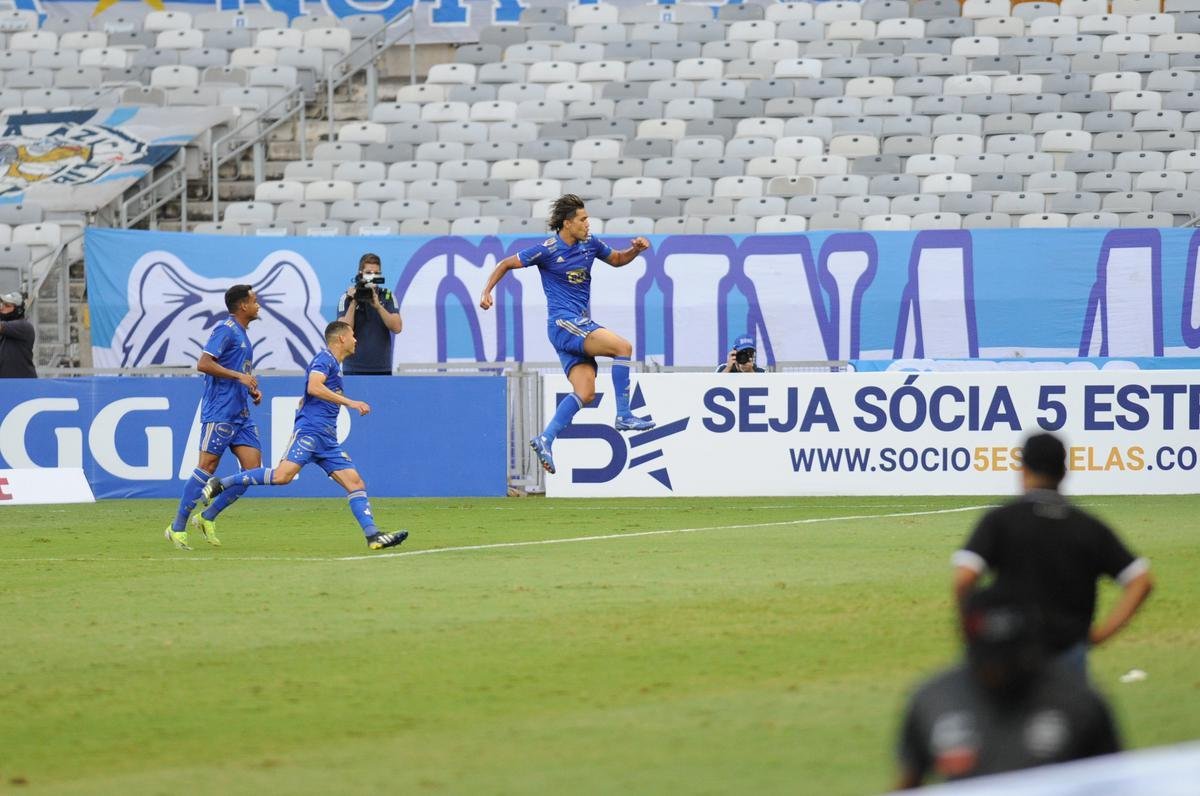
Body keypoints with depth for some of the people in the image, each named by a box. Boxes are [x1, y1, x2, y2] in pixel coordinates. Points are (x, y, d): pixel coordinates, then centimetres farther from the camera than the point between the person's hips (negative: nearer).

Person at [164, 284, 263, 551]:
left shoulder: (242, 335, 19)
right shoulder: (226, 330, -9)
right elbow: (204, 364, -20)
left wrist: (252, 389, 12)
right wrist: (240, 376, -21)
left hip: (241, 415, 9)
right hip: (220, 412, -9)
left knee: (253, 468, 0)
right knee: (207, 466, -9)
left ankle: (208, 518, 8)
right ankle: (178, 527, -3)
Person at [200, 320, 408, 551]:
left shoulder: (335, 364, 26)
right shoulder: (324, 358, -2)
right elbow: (314, 387, -21)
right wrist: (349, 402, -21)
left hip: (327, 439, 10)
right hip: (309, 430, -10)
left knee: (355, 483, -1)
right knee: (282, 475, -24)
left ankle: (373, 536, -6)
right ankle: (220, 484, -15)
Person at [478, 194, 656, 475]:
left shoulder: (589, 244, 9)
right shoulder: (547, 250, -8)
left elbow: (617, 260, 26)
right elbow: (506, 264, 3)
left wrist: (635, 249, 6)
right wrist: (487, 291, -7)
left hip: (580, 325, 7)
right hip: (563, 322, -7)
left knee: (585, 393, -4)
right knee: (623, 346, -22)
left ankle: (545, 439, -1)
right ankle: (623, 415, -20)